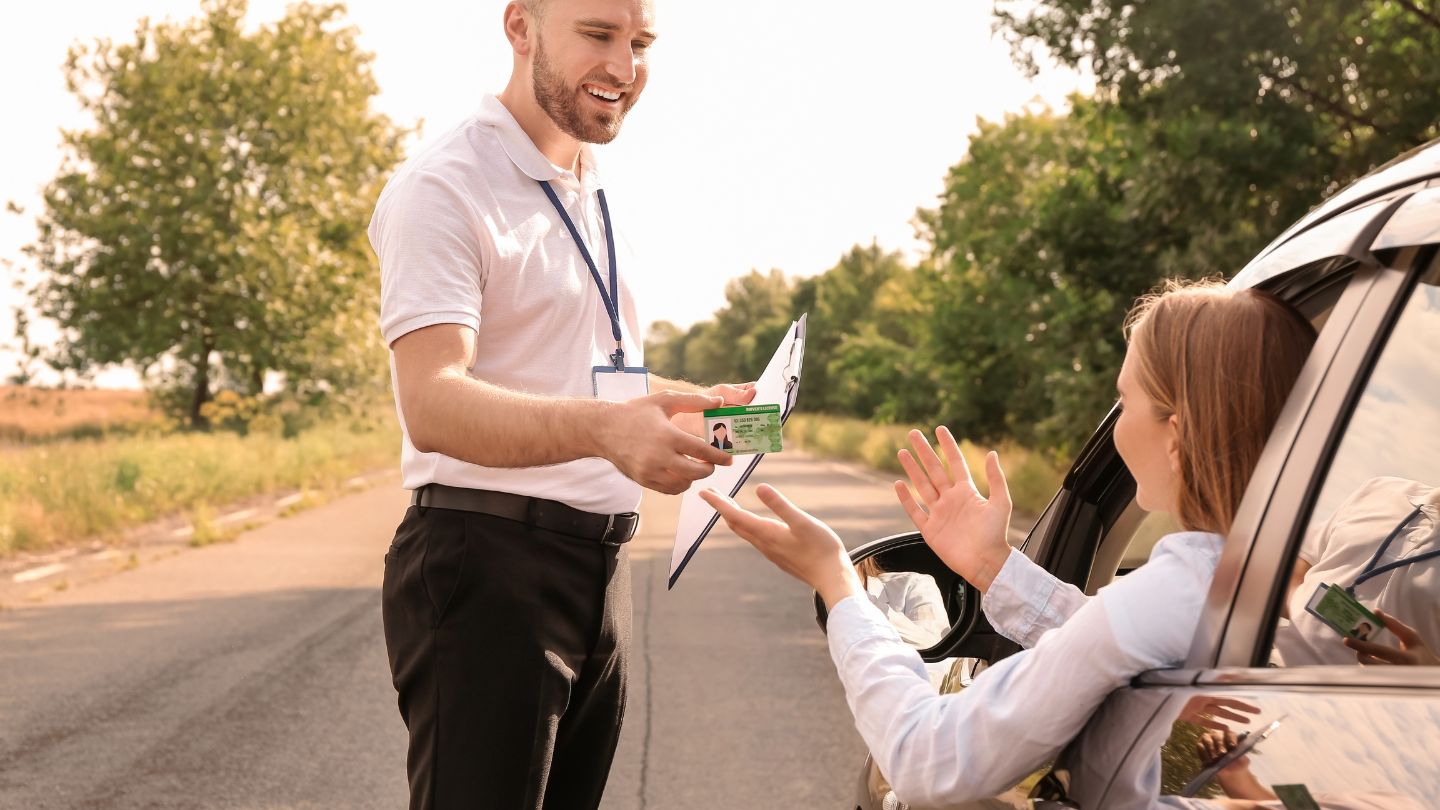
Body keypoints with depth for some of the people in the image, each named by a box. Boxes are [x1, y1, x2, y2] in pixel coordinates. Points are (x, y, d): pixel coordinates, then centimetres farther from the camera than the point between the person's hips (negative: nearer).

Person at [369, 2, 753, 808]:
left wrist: (697, 405, 11)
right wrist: (603, 428, -41)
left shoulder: (601, 200, 16)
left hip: (600, 562, 8)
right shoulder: (444, 189, -12)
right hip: (488, 567, -8)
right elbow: (432, 402, -25)